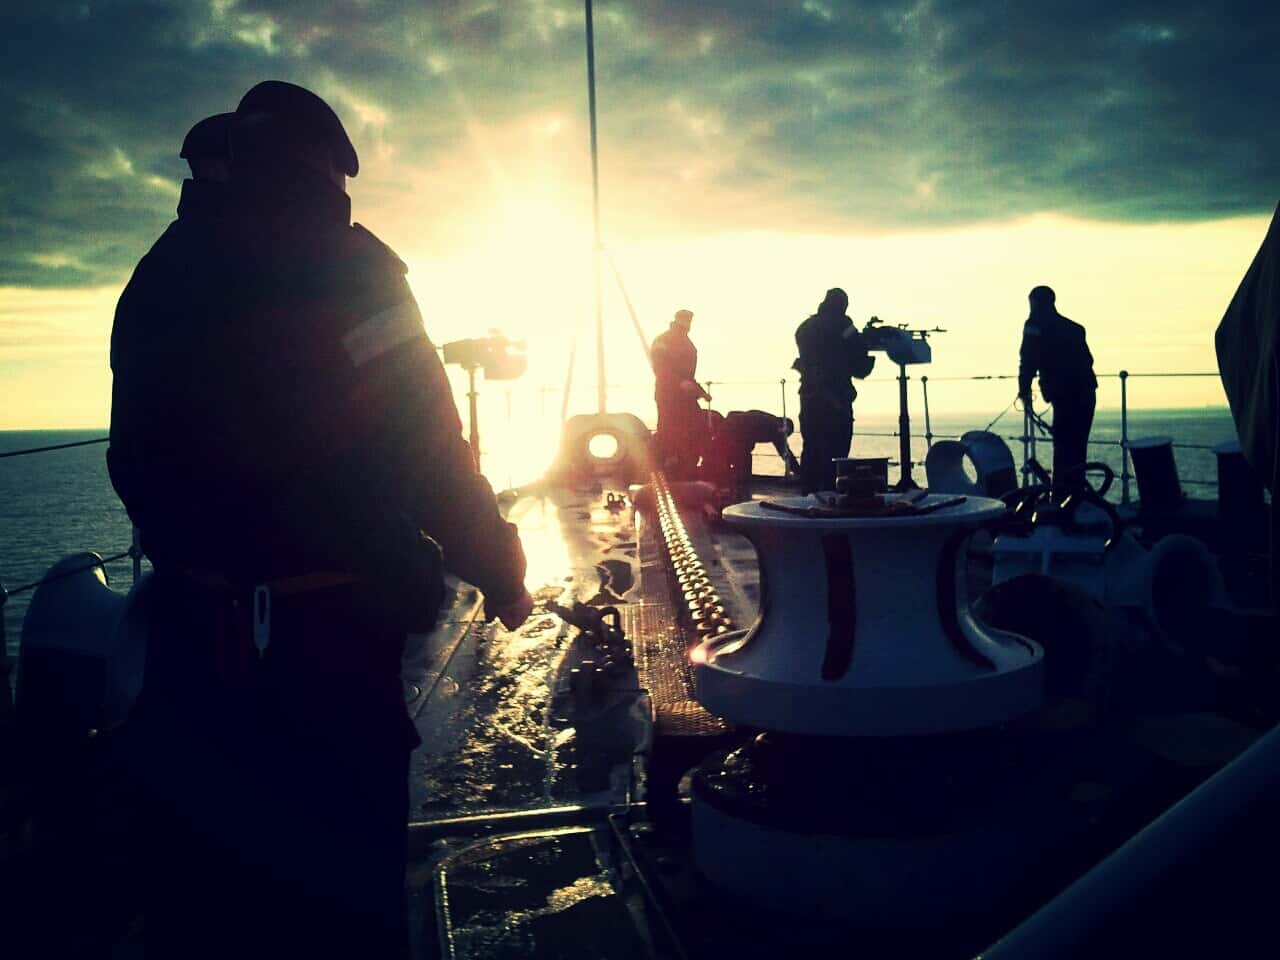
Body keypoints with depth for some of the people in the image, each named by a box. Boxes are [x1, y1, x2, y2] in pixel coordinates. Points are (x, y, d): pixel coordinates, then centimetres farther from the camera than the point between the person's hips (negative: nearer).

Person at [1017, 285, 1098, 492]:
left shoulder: (1035, 326, 0)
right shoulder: (1073, 327, 21)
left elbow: (1029, 360, -8)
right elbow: (1087, 359, 21)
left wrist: (1024, 390, -2)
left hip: (1066, 397, -7)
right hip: (1087, 393, 7)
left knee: (1063, 449, -9)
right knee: (1077, 447, 14)